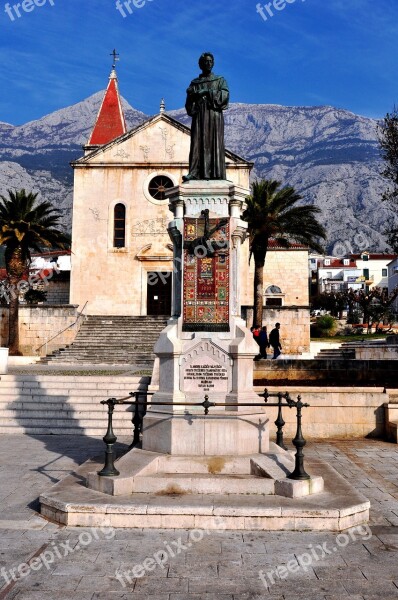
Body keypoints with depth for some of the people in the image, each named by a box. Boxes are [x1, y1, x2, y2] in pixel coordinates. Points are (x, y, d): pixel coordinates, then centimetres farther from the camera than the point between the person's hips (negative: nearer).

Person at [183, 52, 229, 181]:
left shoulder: (220, 80, 15)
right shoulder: (194, 82, 20)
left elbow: (224, 95, -3)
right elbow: (189, 102, 9)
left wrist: (206, 92, -9)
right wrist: (193, 94, -12)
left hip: (214, 114, -1)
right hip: (199, 114, 2)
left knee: (214, 143, -11)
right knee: (197, 142, -10)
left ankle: (216, 173, -16)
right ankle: (194, 173, -19)